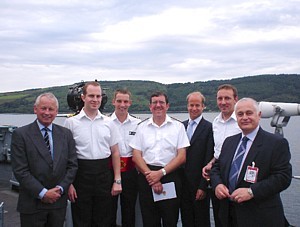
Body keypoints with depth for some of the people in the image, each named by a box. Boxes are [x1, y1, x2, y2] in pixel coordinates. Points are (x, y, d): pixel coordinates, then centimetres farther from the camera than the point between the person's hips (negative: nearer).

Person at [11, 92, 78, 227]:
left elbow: (72, 165, 5)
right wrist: (43, 193, -14)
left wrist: (60, 189, -7)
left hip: (59, 200, 3)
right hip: (32, 203, -3)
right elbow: (20, 170, -11)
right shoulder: (21, 134, -6)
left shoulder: (66, 134, 5)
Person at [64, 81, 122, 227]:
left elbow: (115, 153, 10)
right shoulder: (71, 122, -2)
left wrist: (117, 180, 4)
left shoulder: (108, 123, 6)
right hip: (81, 173, -2)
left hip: (104, 174, 2)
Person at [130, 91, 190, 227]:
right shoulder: (142, 127, 8)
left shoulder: (178, 126, 3)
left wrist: (161, 173, -12)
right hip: (147, 177, 2)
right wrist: (150, 176, -9)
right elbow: (136, 156, 4)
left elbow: (181, 157, -2)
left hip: (170, 177, -1)